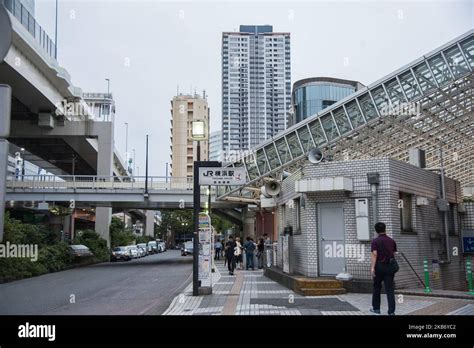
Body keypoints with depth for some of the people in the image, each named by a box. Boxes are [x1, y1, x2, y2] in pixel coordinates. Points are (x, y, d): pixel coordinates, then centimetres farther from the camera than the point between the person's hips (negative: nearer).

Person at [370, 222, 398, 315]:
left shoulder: (375, 241, -4)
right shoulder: (392, 241, 8)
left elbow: (374, 254, -15)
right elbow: (394, 254, 12)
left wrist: (372, 267, -20)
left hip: (379, 266, -2)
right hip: (390, 267, 2)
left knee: (377, 288, 13)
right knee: (390, 289, 0)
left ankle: (376, 308, 21)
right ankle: (391, 311, -7)